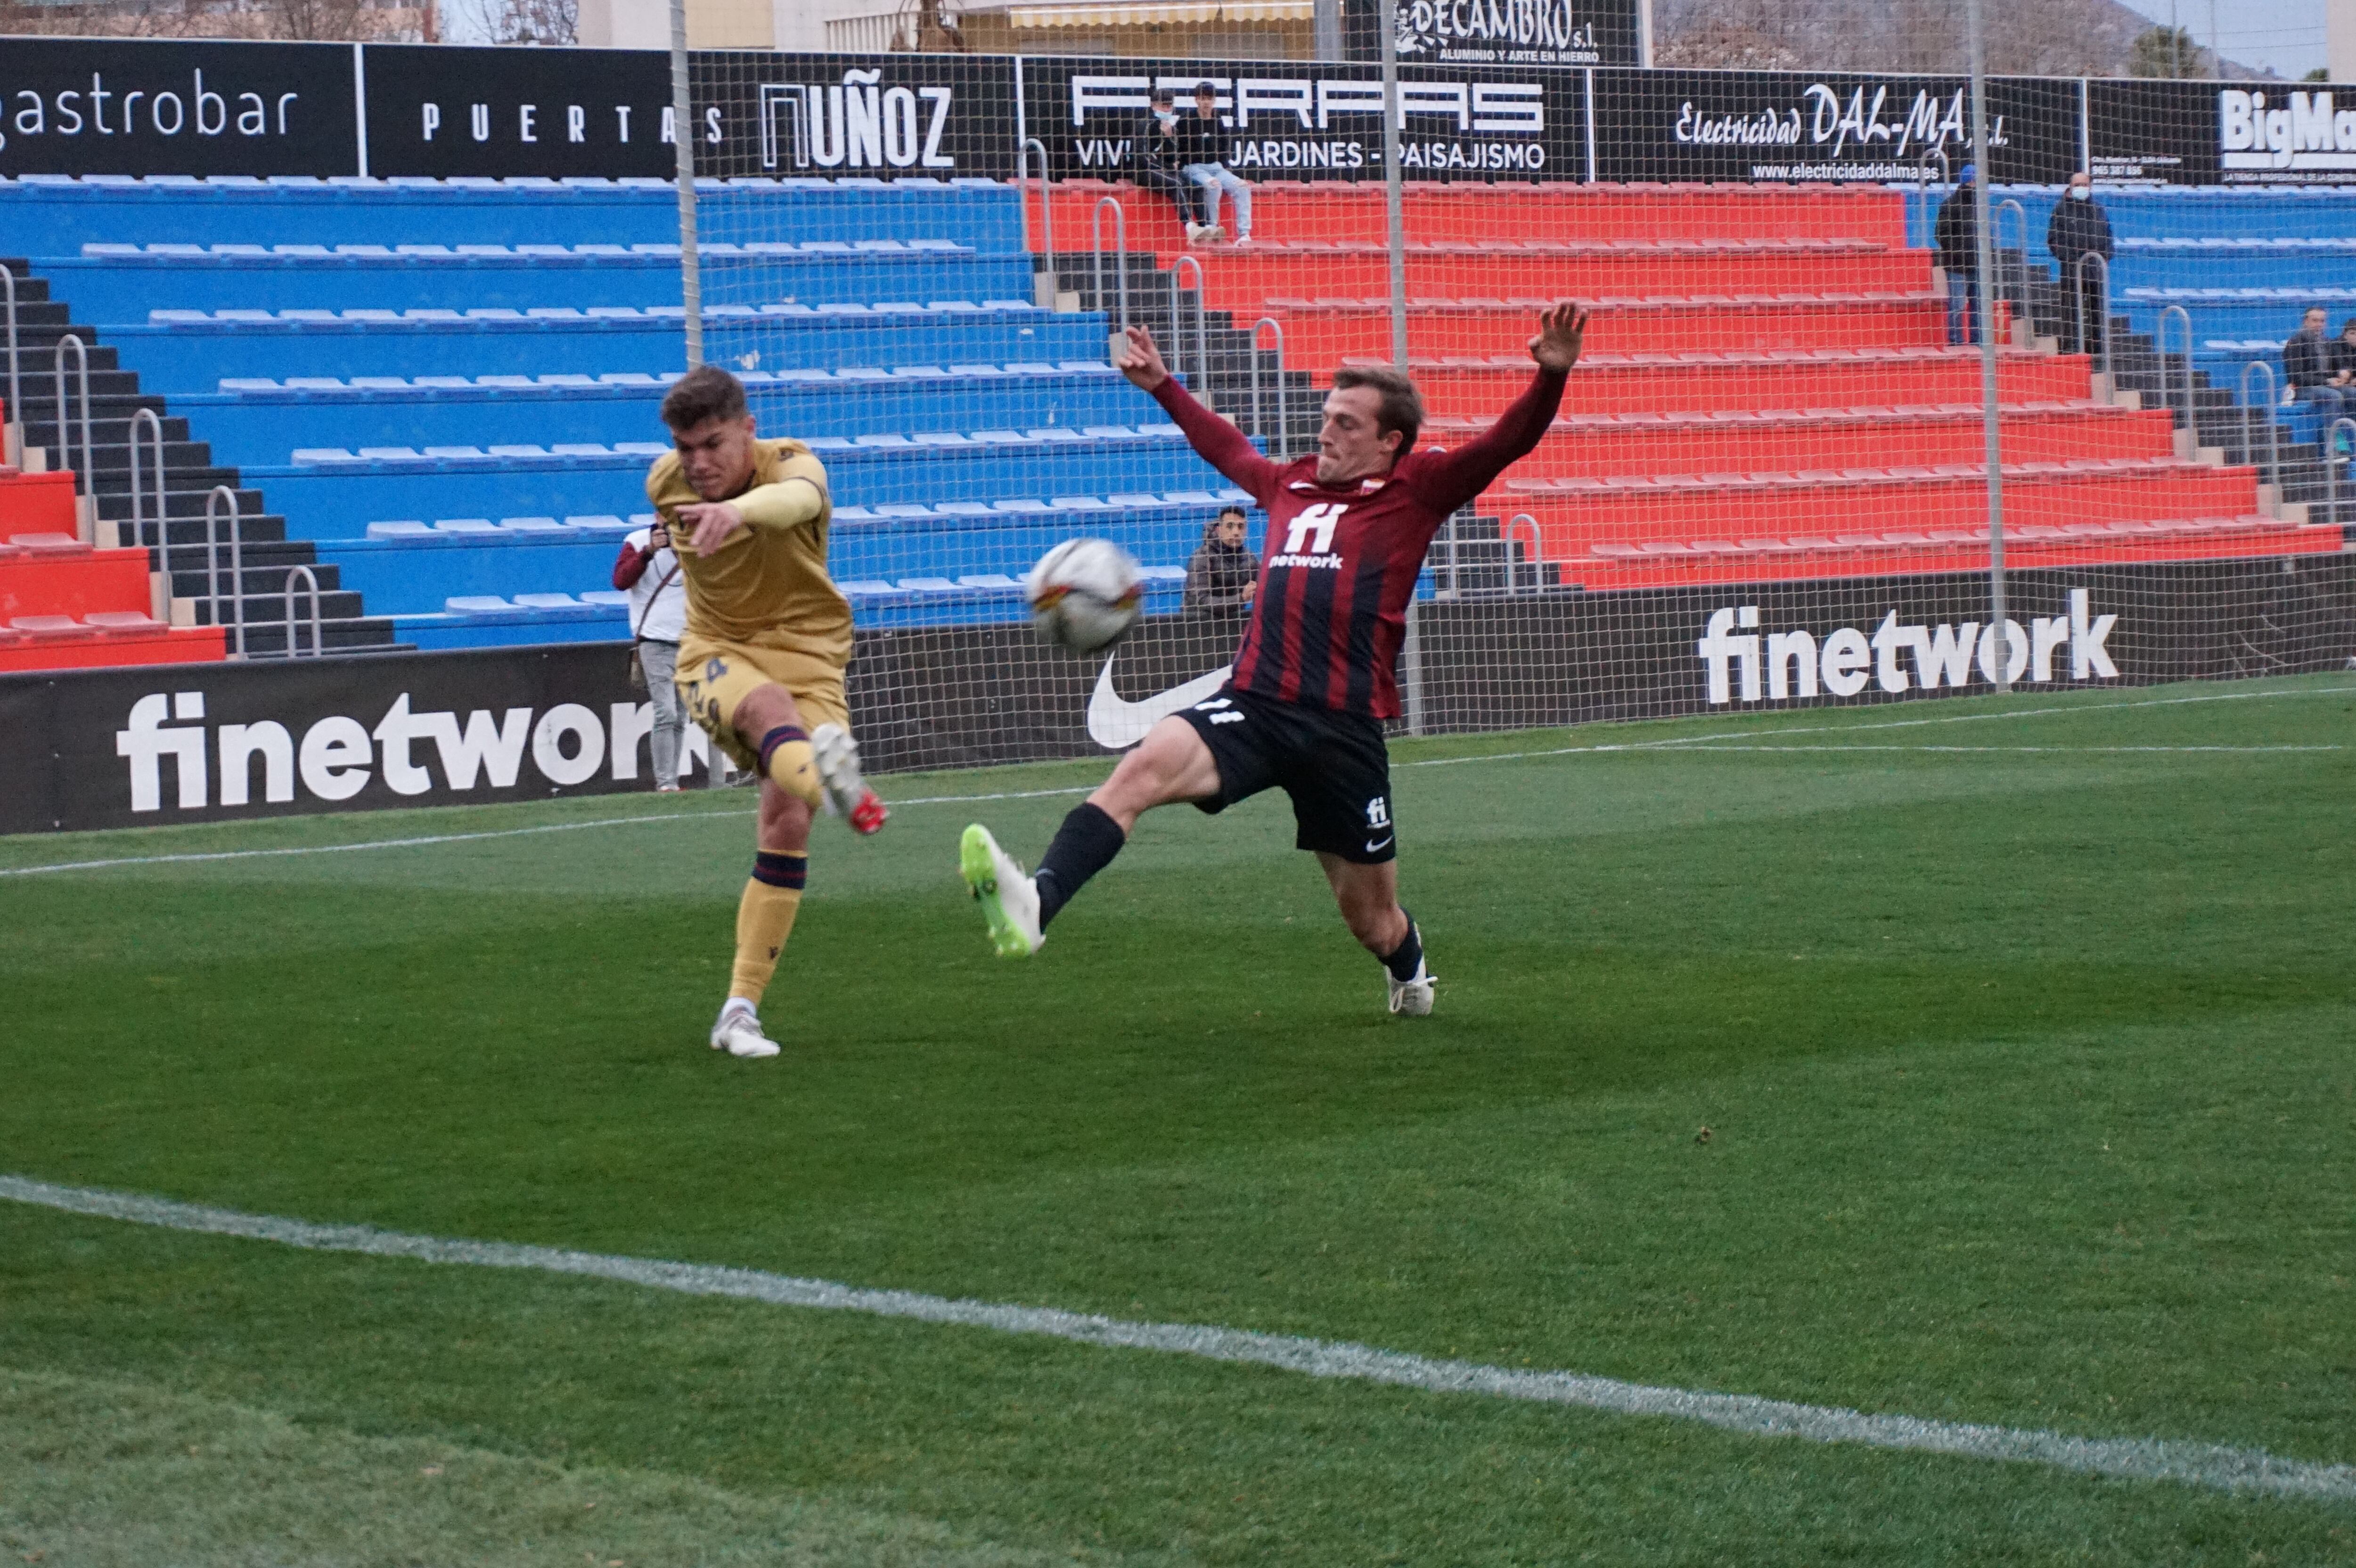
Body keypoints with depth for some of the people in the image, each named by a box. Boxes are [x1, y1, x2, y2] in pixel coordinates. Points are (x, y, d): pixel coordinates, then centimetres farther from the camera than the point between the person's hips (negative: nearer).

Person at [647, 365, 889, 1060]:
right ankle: (829, 774, -77)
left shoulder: (791, 464, -18)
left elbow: (800, 497, -47)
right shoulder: (665, 483, -4)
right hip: (717, 655, 1)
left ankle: (740, 1012, -4)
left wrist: (739, 510, -68)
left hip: (805, 655, 0)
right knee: (767, 704, -38)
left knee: (786, 824, -15)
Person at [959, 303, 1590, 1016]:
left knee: (1372, 921, 9)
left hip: (1344, 728, -3)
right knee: (1145, 765, -29)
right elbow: (1226, 447, 40)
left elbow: (1506, 443, -4)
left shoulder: (1416, 491, 7)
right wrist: (1163, 386, 46)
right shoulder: (1291, 485, 20)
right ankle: (1035, 904, -47)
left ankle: (1409, 972, 48)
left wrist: (1550, 377, -20)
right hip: (1252, 707, 3)